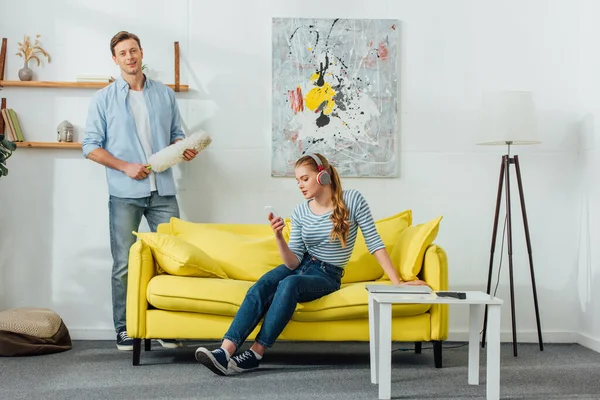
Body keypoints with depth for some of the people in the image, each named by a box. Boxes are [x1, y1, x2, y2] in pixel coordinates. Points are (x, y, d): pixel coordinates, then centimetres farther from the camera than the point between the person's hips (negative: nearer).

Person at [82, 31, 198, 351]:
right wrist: (125, 166, -11)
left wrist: (185, 149, -4)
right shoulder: (104, 99, 4)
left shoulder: (165, 94, 12)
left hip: (163, 191, 2)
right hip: (125, 194, -2)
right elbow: (91, 146, 1)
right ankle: (124, 330, 11)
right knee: (124, 264, 2)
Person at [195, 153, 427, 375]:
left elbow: (374, 243, -10)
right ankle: (225, 351, -40)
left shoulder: (352, 200, -9)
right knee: (260, 287, -28)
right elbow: (293, 263, -5)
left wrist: (397, 282, -16)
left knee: (289, 284, -35)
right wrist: (279, 237, -24)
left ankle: (255, 353, -34)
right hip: (301, 266, 4)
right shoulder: (300, 212, 0)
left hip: (327, 276, -3)